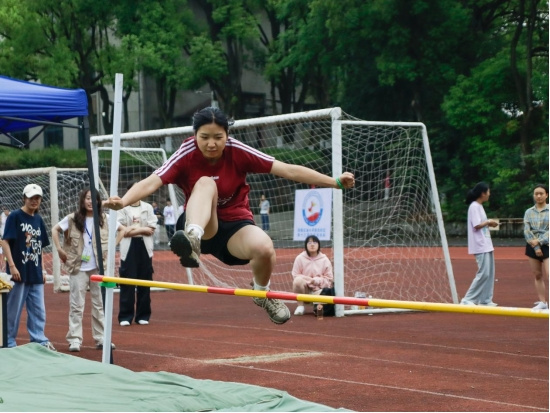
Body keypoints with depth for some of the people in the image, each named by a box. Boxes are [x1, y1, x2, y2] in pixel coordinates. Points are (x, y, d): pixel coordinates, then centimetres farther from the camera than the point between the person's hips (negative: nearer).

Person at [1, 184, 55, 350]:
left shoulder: (38, 220, 13)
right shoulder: (15, 216, -6)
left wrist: (42, 270, 14)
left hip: (35, 274, 6)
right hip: (19, 272, -6)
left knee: (38, 310, 8)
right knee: (13, 310, 0)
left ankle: (39, 340, 14)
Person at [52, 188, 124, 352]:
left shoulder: (104, 219, 2)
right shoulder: (72, 219, -1)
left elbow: (122, 229, 11)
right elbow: (55, 230, 6)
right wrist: (59, 249, -1)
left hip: (99, 268, 2)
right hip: (78, 268, -2)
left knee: (100, 304, 7)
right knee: (76, 305, 0)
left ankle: (101, 338, 14)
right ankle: (75, 339, 3)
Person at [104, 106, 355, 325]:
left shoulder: (238, 152, -12)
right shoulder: (186, 155, -13)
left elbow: (288, 170, -12)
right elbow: (151, 182, -27)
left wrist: (335, 182, -17)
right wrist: (123, 201, -46)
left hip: (235, 227, 1)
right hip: (202, 227, -1)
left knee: (265, 248, -32)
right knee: (206, 183, -29)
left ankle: (262, 292, 1)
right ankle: (192, 240, -55)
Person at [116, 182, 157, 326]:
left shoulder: (148, 207, 9)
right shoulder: (122, 208, 3)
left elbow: (152, 229, 1)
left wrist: (132, 229, -8)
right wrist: (142, 229, -8)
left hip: (144, 248, 2)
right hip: (129, 248, -2)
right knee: (127, 283, -4)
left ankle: (143, 315, 11)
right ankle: (125, 316, 1)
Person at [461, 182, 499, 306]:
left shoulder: (479, 206, 16)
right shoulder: (474, 206, -13)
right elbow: (477, 225, -19)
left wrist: (489, 224, 6)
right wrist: (488, 222, -5)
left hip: (486, 245, 10)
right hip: (480, 246, -10)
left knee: (489, 273, 8)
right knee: (483, 273, -12)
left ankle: (485, 300, 12)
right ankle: (468, 299, -7)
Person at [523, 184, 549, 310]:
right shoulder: (529, 212, 8)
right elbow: (526, 231, 0)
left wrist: (539, 241, -15)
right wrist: (536, 248, -9)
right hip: (533, 247, 4)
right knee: (538, 276, 5)